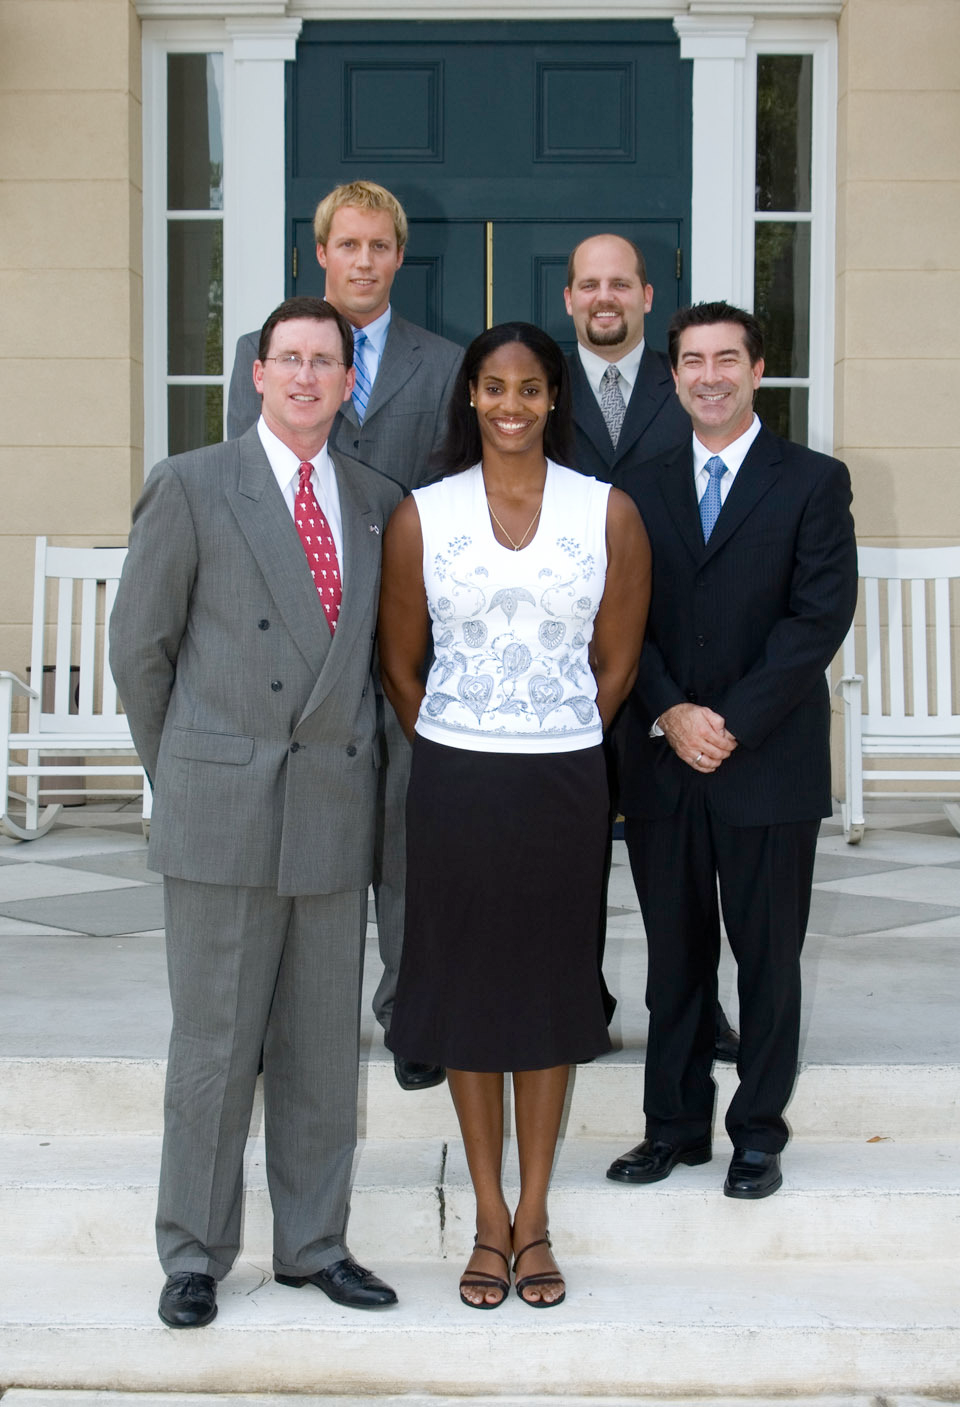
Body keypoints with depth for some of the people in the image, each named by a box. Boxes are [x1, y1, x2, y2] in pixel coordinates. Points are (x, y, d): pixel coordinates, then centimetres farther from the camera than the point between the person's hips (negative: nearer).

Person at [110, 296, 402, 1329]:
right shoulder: (192, 486, -2)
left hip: (336, 808, 4)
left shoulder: (377, 503, 11)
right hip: (222, 814, -4)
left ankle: (313, 1244, 24)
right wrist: (180, 777, 4)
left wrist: (350, 757, 11)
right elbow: (139, 644, 1)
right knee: (214, 1045, 3)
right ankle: (194, 1255, 16)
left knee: (324, 1047, 11)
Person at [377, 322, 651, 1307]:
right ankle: (490, 1218, 20)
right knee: (464, 982, 7)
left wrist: (553, 749, 8)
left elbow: (617, 662, 7)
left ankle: (533, 1218, 21)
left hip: (564, 782, 0)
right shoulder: (421, 517, 0)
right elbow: (400, 666, 7)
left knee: (549, 986, 8)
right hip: (453, 782, 0)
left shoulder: (609, 514, 0)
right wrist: (454, 755, 8)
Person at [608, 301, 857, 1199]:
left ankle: (758, 1133, 18)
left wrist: (732, 722, -15)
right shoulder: (642, 489, 11)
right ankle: (676, 1124, 22)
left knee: (769, 957, 6)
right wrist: (670, 713, -11)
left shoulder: (813, 482, 0)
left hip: (769, 763, -3)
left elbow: (820, 615, -9)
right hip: (662, 762, 3)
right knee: (675, 956, 10)